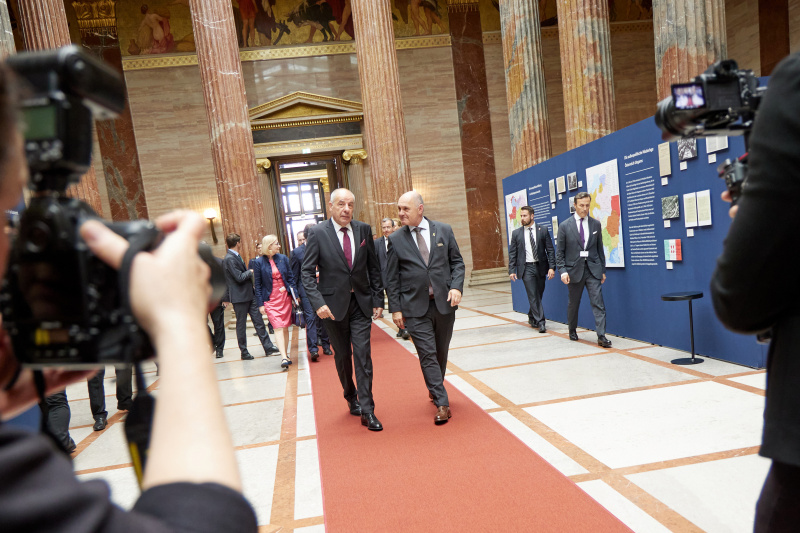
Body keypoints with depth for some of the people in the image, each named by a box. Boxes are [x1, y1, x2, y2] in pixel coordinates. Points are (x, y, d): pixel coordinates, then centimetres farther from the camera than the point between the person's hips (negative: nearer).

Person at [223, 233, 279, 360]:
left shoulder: (236, 256, 14)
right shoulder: (229, 259, -16)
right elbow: (239, 277, -21)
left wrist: (248, 271, 4)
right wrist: (250, 272, -7)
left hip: (249, 295, 9)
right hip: (239, 297, -9)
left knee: (259, 321, 8)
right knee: (241, 325, 4)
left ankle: (268, 347, 12)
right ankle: (244, 352, 15)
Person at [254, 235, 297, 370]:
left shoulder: (283, 258, 4)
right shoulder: (259, 262, -3)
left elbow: (290, 278, 9)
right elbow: (258, 284, 0)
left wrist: (295, 295, 3)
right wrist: (260, 304, -3)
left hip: (285, 297, 3)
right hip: (270, 300, -3)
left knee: (285, 327, 8)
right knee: (278, 327, -12)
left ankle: (286, 354, 22)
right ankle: (284, 358, -15)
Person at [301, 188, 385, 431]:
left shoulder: (364, 230, 1)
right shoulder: (317, 233, -7)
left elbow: (374, 267, 7)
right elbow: (307, 272, -7)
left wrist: (378, 299, 4)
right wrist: (318, 303, -19)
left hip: (361, 303, 1)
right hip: (334, 304, -1)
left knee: (363, 355, -3)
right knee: (342, 356, 14)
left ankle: (367, 411, 5)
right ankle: (351, 397, 38)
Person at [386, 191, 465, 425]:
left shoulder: (444, 230, 3)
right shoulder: (395, 239, 0)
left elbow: (457, 262, 8)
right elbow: (391, 278, 1)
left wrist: (456, 286, -9)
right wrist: (395, 308, -3)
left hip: (444, 302, 2)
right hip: (415, 307, -2)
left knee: (441, 352, 14)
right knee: (427, 354, -5)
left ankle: (435, 388, 37)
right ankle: (441, 403, 3)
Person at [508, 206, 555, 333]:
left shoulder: (543, 230, 3)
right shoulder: (516, 233, 4)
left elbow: (550, 250, 2)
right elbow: (512, 253, 5)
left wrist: (552, 267, -7)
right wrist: (512, 270, -3)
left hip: (540, 267, 1)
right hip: (526, 268, -1)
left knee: (538, 295, 10)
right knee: (533, 296, -8)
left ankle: (532, 317, 31)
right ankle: (540, 322, -5)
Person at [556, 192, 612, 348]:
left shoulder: (596, 224, 6)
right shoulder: (564, 226, -2)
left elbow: (600, 248, 11)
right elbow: (559, 252, -1)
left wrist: (602, 270, 9)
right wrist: (563, 271, -11)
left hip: (593, 269, 1)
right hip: (574, 270, -1)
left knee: (598, 303, -7)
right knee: (573, 304, 12)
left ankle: (601, 336, -5)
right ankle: (572, 331, 31)